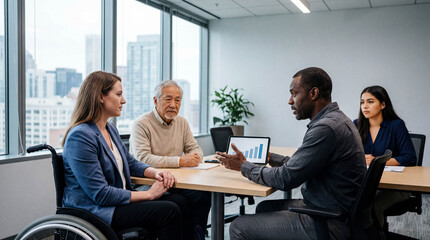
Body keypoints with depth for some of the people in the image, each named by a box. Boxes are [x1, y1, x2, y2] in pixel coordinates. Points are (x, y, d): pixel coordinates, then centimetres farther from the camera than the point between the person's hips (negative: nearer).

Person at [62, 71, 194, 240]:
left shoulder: (110, 129, 13)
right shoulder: (80, 136, -18)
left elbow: (131, 163, 22)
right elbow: (101, 194, -21)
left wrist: (156, 173, 0)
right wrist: (149, 194, -16)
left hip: (118, 200, 9)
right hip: (94, 210, -9)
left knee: (180, 202, -9)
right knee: (168, 211, -22)